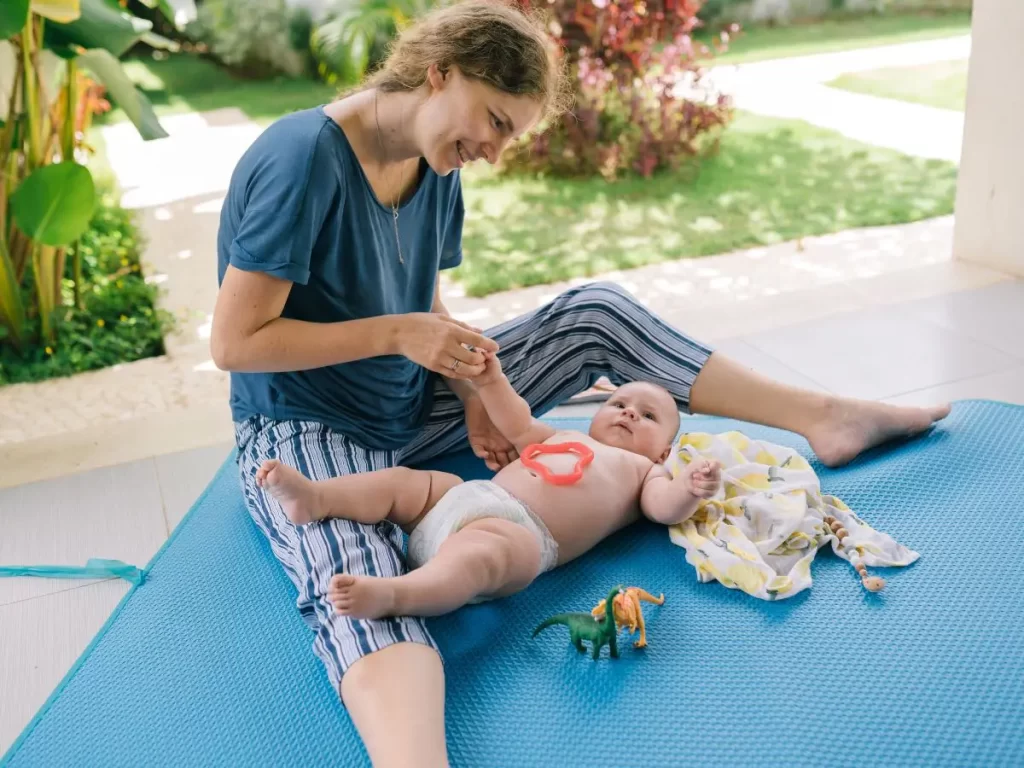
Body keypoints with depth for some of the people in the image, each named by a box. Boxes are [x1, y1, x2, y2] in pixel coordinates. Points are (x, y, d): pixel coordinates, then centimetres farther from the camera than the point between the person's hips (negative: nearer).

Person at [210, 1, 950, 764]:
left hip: (413, 408, 7)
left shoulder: (437, 170, 1)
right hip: (305, 431, -6)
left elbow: (426, 308, 10)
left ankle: (823, 418, 3)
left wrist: (472, 394, -9)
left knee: (598, 314, 0)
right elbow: (235, 343, -22)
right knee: (362, 587, -40)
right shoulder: (302, 158, -23)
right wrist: (398, 334, -24)